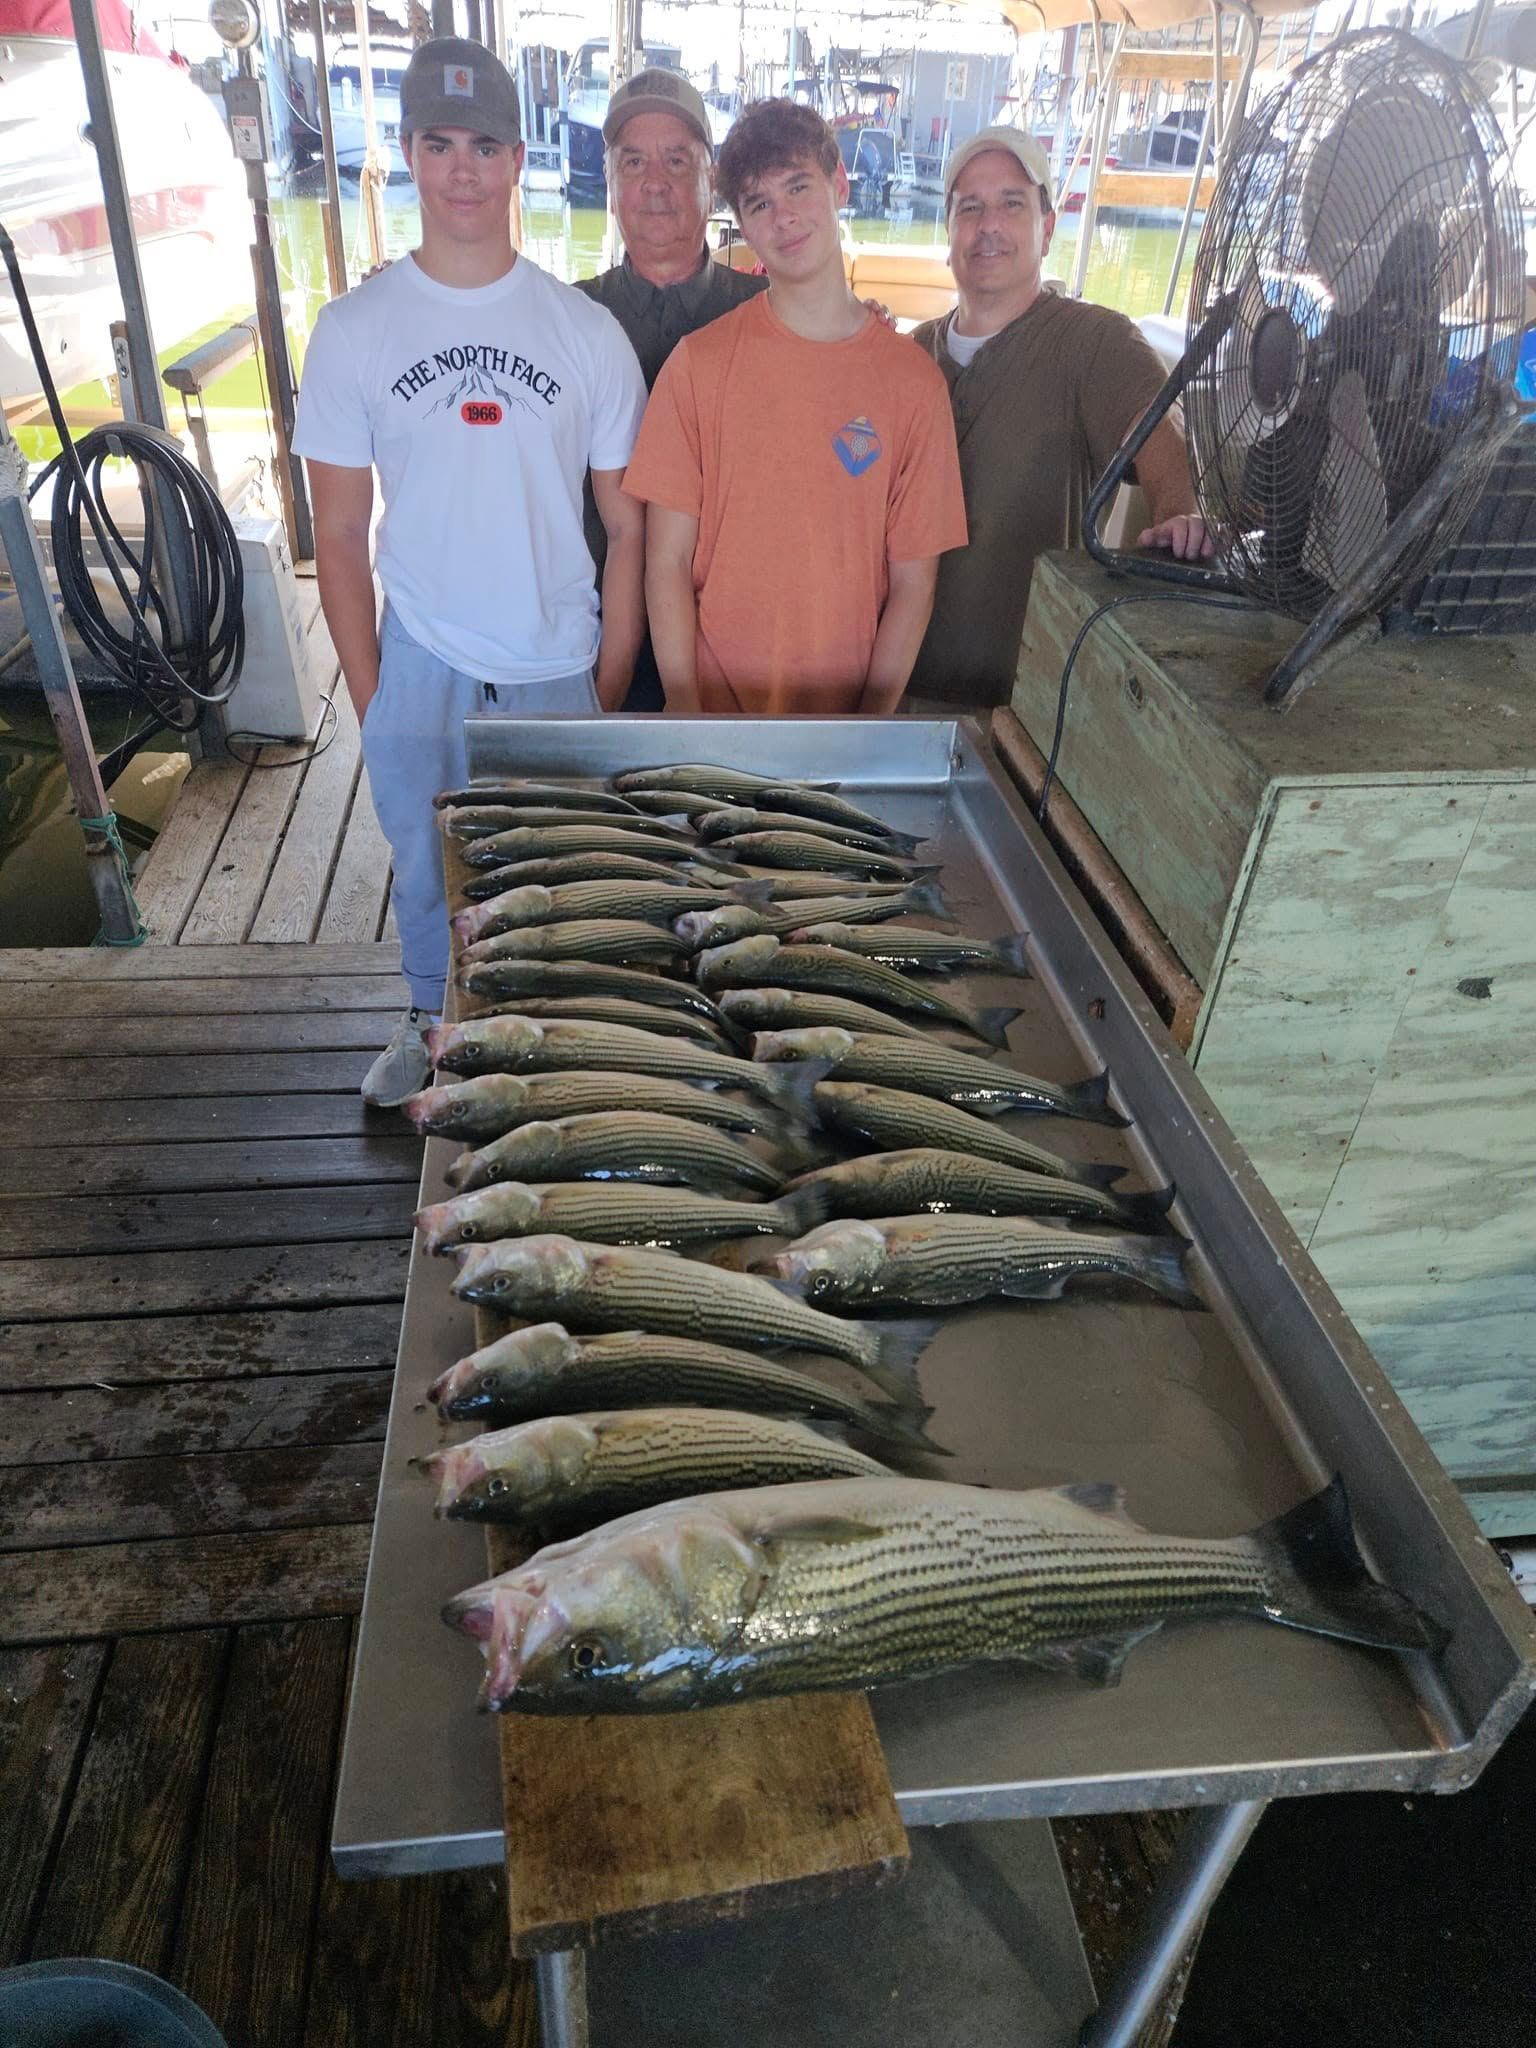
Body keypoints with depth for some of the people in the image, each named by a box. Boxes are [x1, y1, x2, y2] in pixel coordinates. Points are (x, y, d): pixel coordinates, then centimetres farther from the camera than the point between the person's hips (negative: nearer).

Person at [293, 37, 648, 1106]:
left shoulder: (587, 330, -3)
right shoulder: (353, 329, -2)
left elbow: (628, 529, -2)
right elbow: (341, 534, 1)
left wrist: (611, 689, -5)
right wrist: (368, 693, -2)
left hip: (558, 667, 0)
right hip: (419, 667, 1)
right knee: (428, 868, 16)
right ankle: (435, 1020, 42)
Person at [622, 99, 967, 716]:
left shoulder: (913, 380, -2)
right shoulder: (700, 362, -4)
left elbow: (913, 579, -2)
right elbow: (667, 561, -5)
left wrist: (871, 720, -10)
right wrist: (685, 712, -12)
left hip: (844, 709, 1)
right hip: (713, 700, 0)